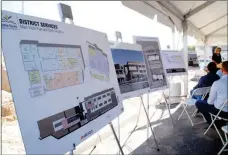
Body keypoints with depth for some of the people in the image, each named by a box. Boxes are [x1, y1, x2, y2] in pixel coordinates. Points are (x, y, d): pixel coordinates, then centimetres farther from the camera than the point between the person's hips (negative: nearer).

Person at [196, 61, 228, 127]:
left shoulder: (217, 83, -22)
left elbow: (210, 101, -12)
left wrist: (209, 101, 11)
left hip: (221, 111, -6)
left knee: (198, 103, 12)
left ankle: (213, 123, 20)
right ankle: (223, 121, 28)